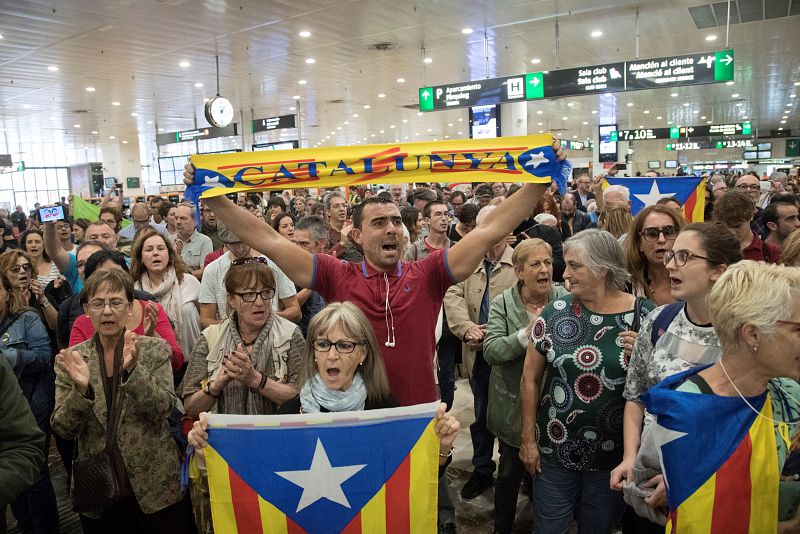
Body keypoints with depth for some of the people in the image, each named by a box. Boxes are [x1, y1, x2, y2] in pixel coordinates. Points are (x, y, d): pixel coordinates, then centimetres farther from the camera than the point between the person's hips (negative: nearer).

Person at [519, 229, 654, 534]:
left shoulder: (643, 316, -8)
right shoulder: (555, 313, -7)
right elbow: (530, 378, -1)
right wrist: (529, 439, 0)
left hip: (614, 455, 0)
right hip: (555, 451, 1)